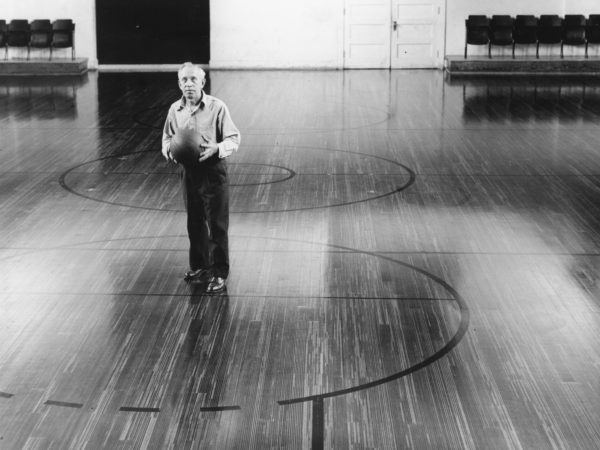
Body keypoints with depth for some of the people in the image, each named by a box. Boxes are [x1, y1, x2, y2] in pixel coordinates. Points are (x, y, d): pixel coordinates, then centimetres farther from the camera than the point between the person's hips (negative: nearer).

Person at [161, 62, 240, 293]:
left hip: (213, 171, -5)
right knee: (194, 222, 16)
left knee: (217, 224, -1)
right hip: (188, 171, 5)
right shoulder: (175, 109, 2)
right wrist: (169, 149, -8)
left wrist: (217, 148, -27)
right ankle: (198, 266, 32)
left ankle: (219, 273, 8)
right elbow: (167, 137, 14)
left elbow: (233, 139, -9)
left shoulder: (217, 107, -11)